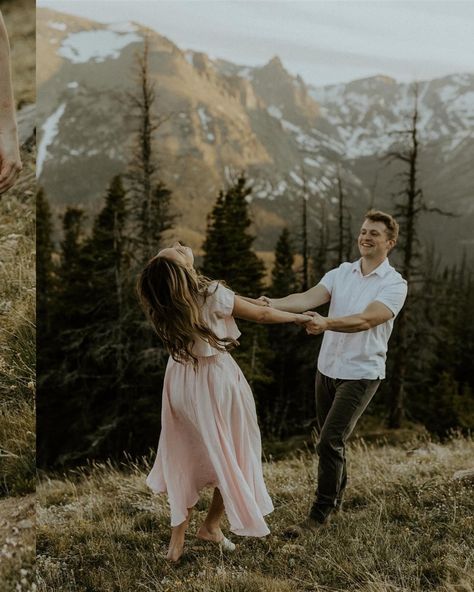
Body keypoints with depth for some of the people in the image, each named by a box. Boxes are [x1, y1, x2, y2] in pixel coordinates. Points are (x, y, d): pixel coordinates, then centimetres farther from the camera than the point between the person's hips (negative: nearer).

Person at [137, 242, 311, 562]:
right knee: (233, 456, 18)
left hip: (182, 381, 6)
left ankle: (178, 538, 27)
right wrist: (300, 317, 5)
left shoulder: (164, 298, -11)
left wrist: (246, 299, 16)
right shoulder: (212, 295, -28)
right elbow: (262, 315, -11)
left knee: (186, 458, 20)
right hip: (215, 382, -5)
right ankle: (212, 525, 32)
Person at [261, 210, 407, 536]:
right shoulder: (342, 272, 4)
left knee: (330, 442, -10)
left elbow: (366, 319, -26)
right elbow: (309, 298, -12)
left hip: (361, 374, -5)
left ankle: (320, 514, 3)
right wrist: (274, 303, -31)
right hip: (327, 368, 5)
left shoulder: (394, 284, -10)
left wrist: (326, 323, -44)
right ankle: (338, 495, 37)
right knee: (330, 440, 16)